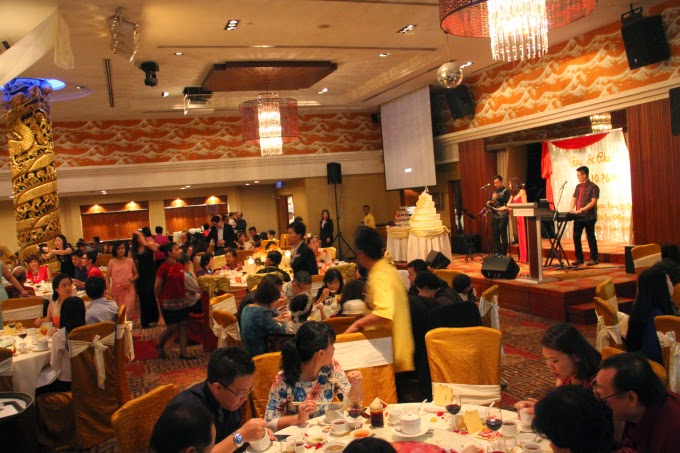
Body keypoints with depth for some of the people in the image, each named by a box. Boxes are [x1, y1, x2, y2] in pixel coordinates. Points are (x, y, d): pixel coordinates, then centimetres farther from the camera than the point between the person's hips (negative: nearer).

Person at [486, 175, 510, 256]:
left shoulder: (506, 191, 0)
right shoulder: (494, 192, 18)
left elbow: (507, 203, -14)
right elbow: (491, 203, 21)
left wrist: (498, 198, -20)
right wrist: (489, 203, -1)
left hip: (503, 216, -6)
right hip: (495, 216, 6)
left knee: (503, 235, -5)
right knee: (495, 235, 5)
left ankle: (503, 253, -1)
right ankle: (496, 252, 11)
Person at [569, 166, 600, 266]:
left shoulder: (593, 187, -6)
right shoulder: (578, 186, 15)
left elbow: (593, 202, -14)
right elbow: (574, 199, 15)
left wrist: (582, 209, -23)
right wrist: (571, 208, -5)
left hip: (589, 217, -6)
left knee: (590, 238, 1)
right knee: (576, 237, 4)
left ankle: (594, 259, 11)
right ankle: (579, 258, 13)